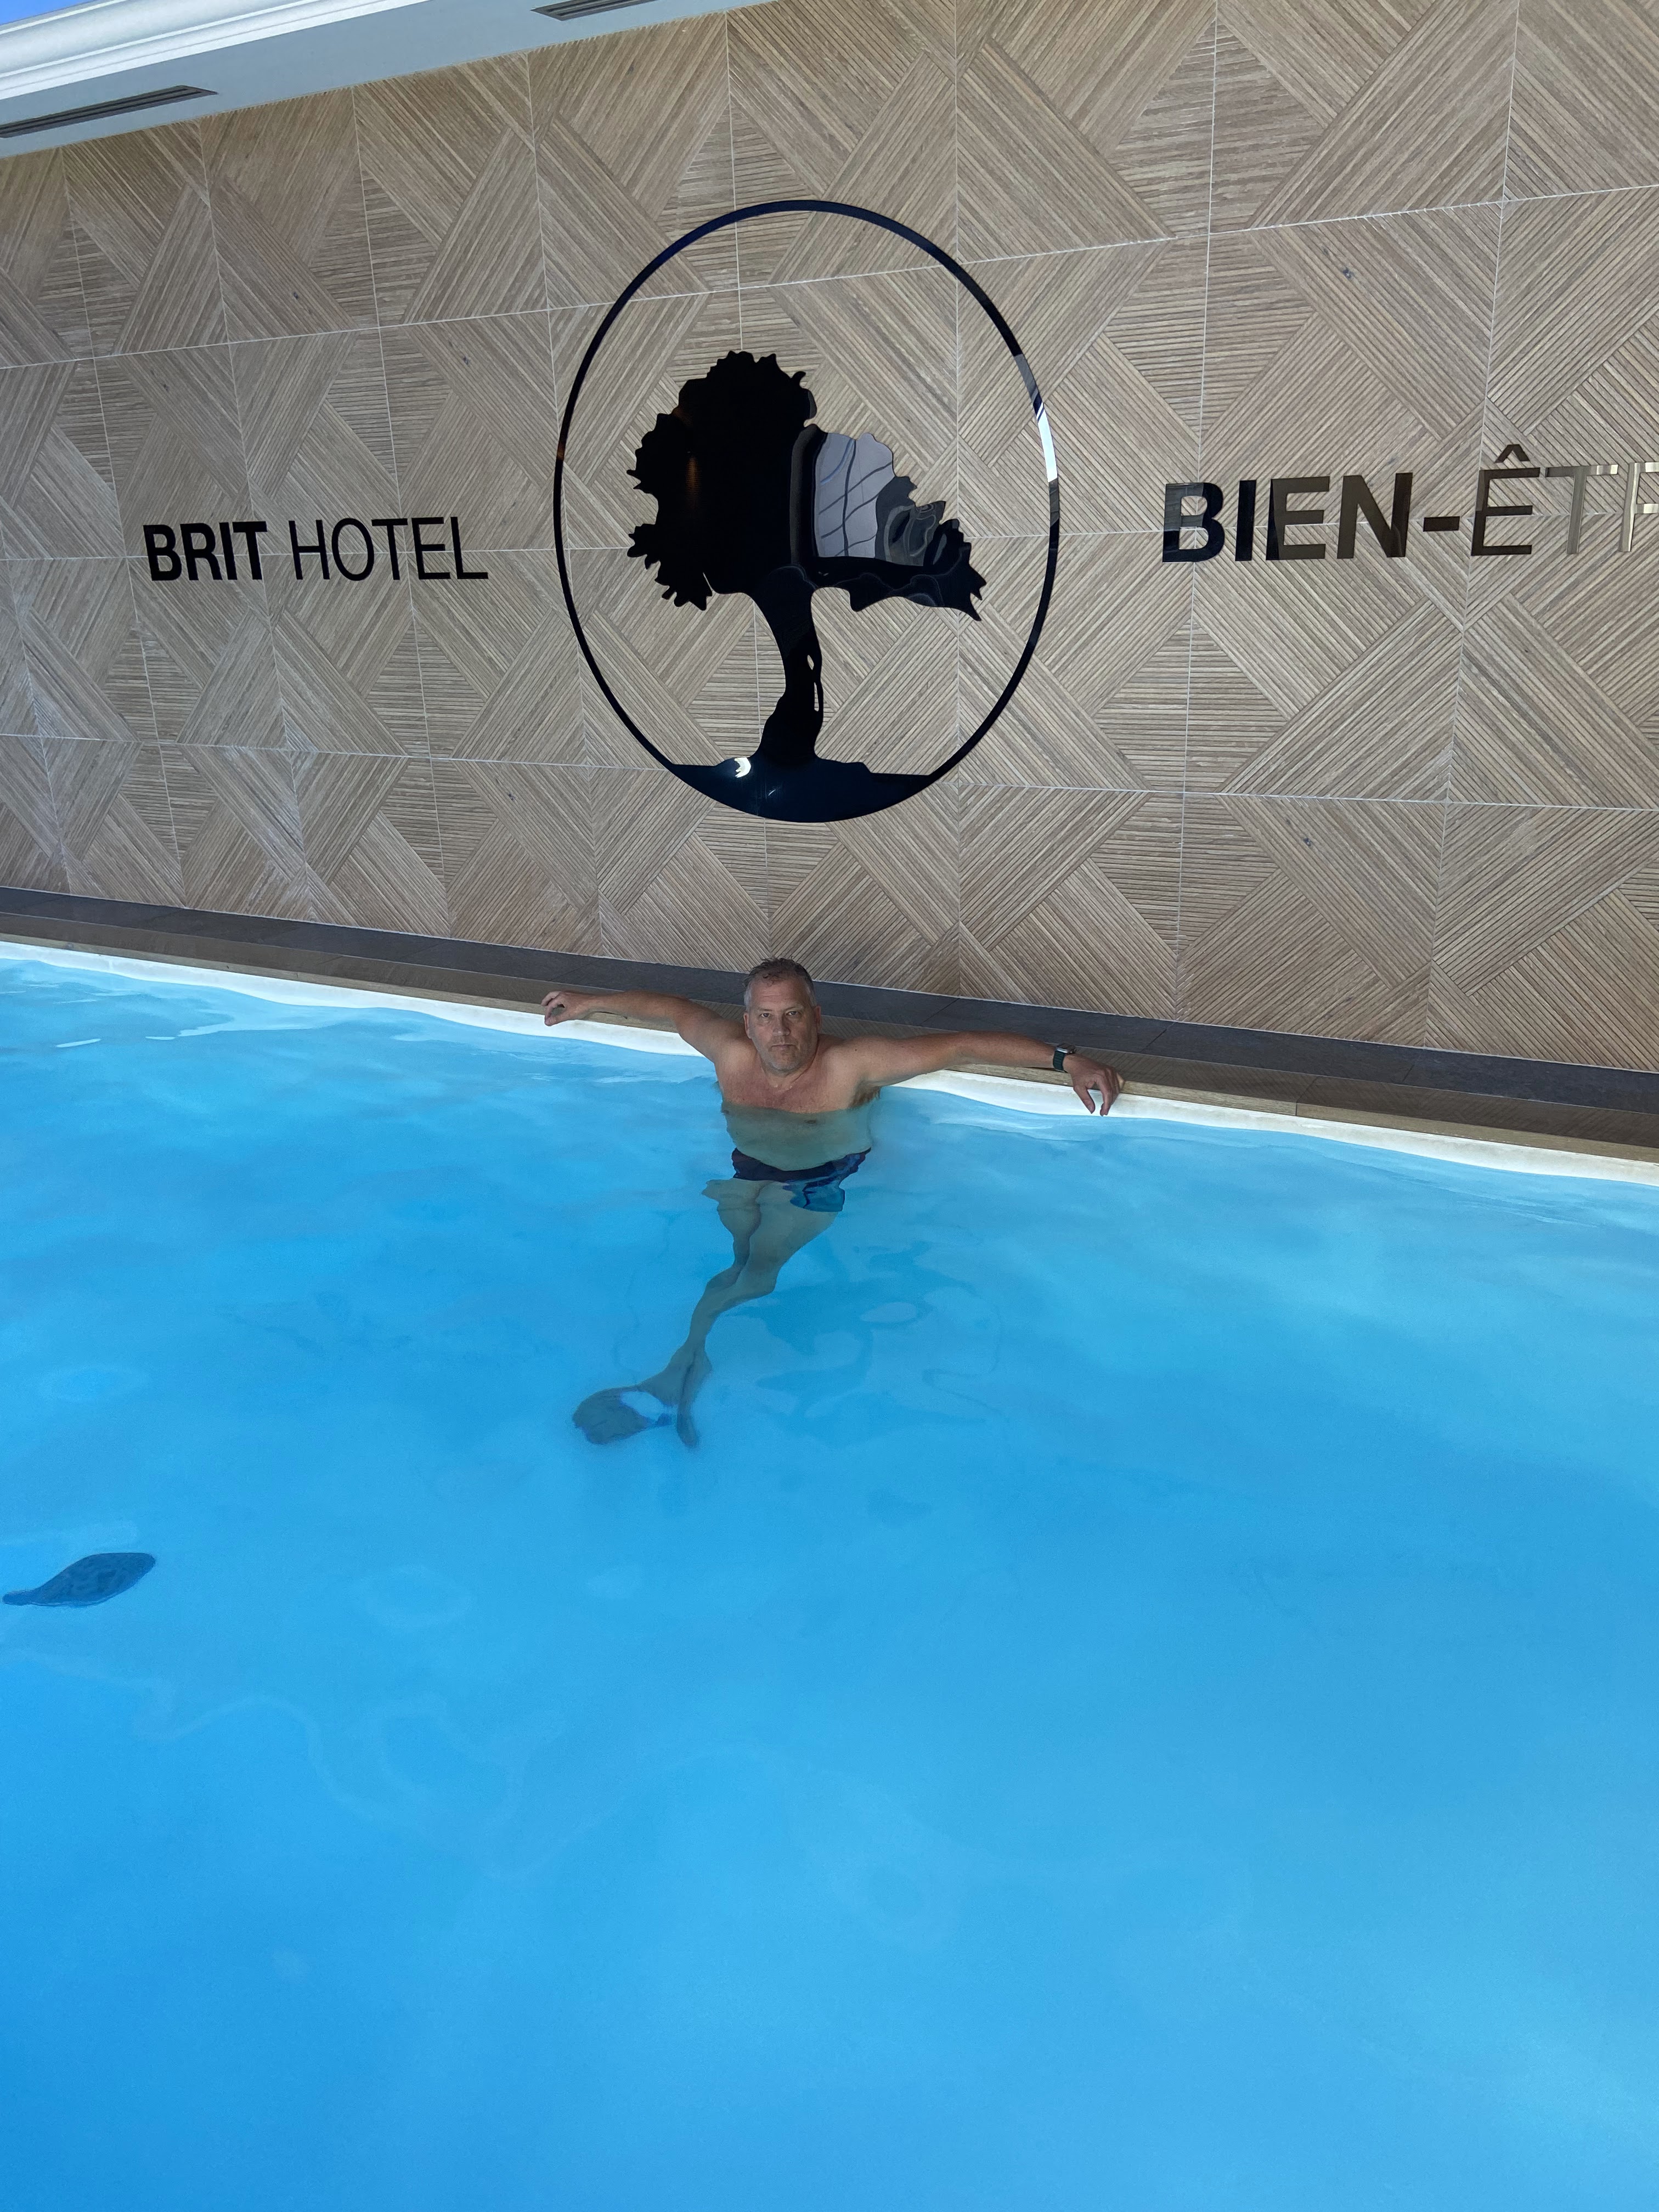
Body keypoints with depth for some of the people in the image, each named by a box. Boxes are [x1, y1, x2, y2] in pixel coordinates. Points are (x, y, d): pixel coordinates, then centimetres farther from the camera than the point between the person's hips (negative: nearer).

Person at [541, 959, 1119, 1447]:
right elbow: (674, 1008, 13)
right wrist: (589, 1002, 25)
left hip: (818, 1186, -7)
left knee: (760, 1265, -23)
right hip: (742, 1173, 7)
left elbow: (963, 1045, -25)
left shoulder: (851, 1065, -20)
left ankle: (674, 1384, -25)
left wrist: (1065, 1059, -33)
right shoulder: (731, 1054, -7)